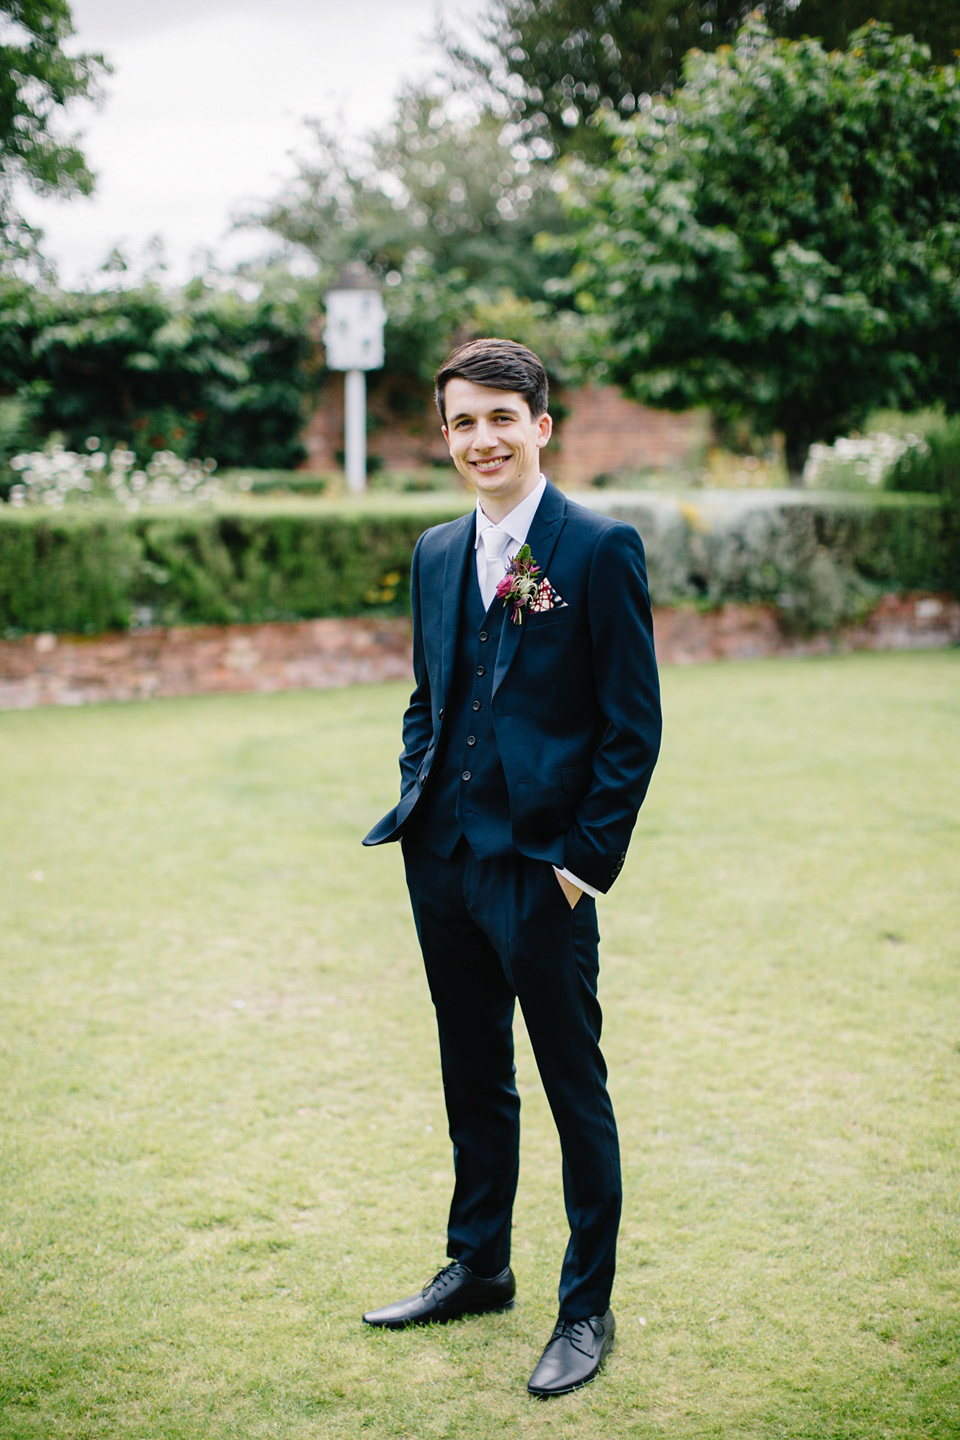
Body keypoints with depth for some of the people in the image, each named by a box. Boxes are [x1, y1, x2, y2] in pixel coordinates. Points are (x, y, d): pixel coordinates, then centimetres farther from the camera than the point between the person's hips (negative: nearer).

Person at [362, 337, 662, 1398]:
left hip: (542, 869, -6)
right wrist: (417, 809, 8)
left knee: (576, 1092, 4)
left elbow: (634, 724, -9)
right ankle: (477, 1266, 35)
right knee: (473, 1079, 19)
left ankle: (586, 1311, 18)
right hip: (444, 863, 6)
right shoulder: (436, 553, 12)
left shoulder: (601, 549, -8)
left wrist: (588, 857, -12)